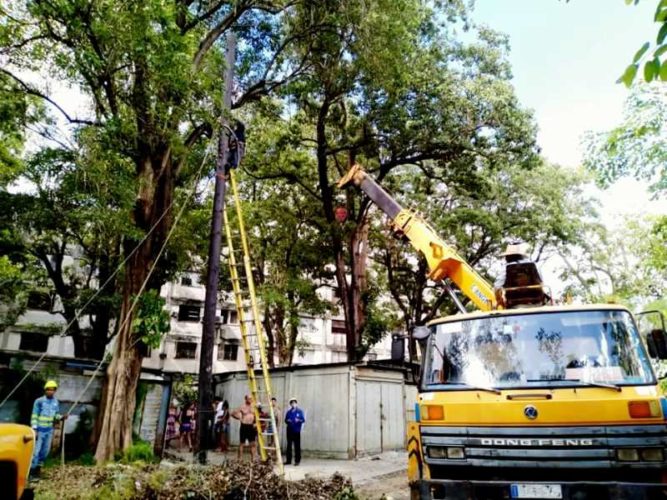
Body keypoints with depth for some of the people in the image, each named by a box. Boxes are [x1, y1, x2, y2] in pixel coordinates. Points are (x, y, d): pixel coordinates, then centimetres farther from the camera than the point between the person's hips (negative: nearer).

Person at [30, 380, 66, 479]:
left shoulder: (56, 402, 3)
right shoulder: (39, 401, -12)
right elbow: (34, 416, -11)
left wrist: (62, 417, -10)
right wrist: (34, 430, -15)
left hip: (49, 430, 5)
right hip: (40, 430, -5)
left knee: (45, 451, 12)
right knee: (36, 451, -4)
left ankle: (38, 468, 26)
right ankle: (32, 471, 7)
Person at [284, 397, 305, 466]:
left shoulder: (300, 411, -1)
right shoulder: (288, 412, 9)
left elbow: (303, 420, -6)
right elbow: (285, 420, 14)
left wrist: (298, 420, -25)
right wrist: (288, 421, -8)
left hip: (297, 431, -4)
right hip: (289, 430, 4)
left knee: (297, 446, -2)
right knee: (289, 445, 7)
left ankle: (297, 460, 5)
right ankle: (288, 460, 15)